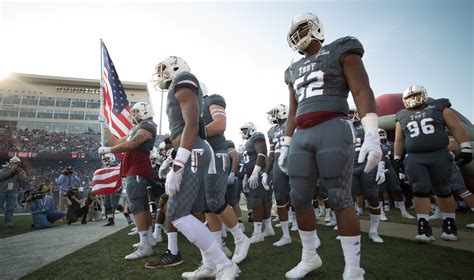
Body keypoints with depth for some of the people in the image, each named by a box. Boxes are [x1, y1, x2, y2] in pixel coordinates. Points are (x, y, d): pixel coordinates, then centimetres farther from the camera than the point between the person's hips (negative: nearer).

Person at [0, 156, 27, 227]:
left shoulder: (21, 172, 4)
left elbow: (23, 179, -11)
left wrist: (19, 171, -15)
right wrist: (11, 170, -20)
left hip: (13, 192, 1)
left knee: (10, 208, -1)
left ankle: (8, 222, 2)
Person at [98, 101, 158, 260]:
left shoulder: (147, 126, -5)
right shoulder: (136, 129, 24)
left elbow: (131, 144, -18)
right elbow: (115, 143, 26)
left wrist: (107, 150, -9)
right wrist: (105, 126, 28)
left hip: (137, 170, -10)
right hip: (134, 170, 10)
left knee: (136, 205, -15)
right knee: (142, 205, 14)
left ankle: (145, 246, -15)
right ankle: (149, 238, 26)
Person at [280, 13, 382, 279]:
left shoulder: (341, 51, 7)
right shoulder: (295, 71, 24)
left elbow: (363, 92, -5)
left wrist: (372, 135, -17)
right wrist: (285, 146, 18)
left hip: (333, 131, -6)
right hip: (302, 137, 6)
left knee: (340, 199, -5)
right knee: (299, 200, 4)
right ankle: (310, 257, 22)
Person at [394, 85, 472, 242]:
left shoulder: (439, 107, 7)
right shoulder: (402, 116, 13)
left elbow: (456, 128, 3)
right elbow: (399, 140, 17)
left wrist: (465, 148, -4)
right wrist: (397, 158, 13)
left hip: (439, 156, -1)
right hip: (414, 160, 1)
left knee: (443, 191, 7)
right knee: (420, 191, -6)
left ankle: (449, 224, 25)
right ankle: (424, 228, -5)